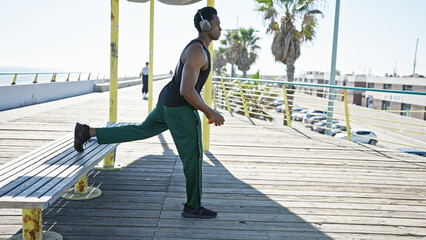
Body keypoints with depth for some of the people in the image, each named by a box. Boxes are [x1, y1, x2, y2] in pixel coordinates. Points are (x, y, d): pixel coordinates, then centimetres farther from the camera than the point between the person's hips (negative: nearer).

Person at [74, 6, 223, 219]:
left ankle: (87, 132, 23)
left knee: (139, 131, 23)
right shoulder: (197, 52, -21)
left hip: (168, 103, 10)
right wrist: (211, 113, -19)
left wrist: (204, 108, 20)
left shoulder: (196, 48, 13)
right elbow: (186, 91, -28)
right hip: (180, 109, -10)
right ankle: (193, 207, 14)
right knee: (193, 157, 1)